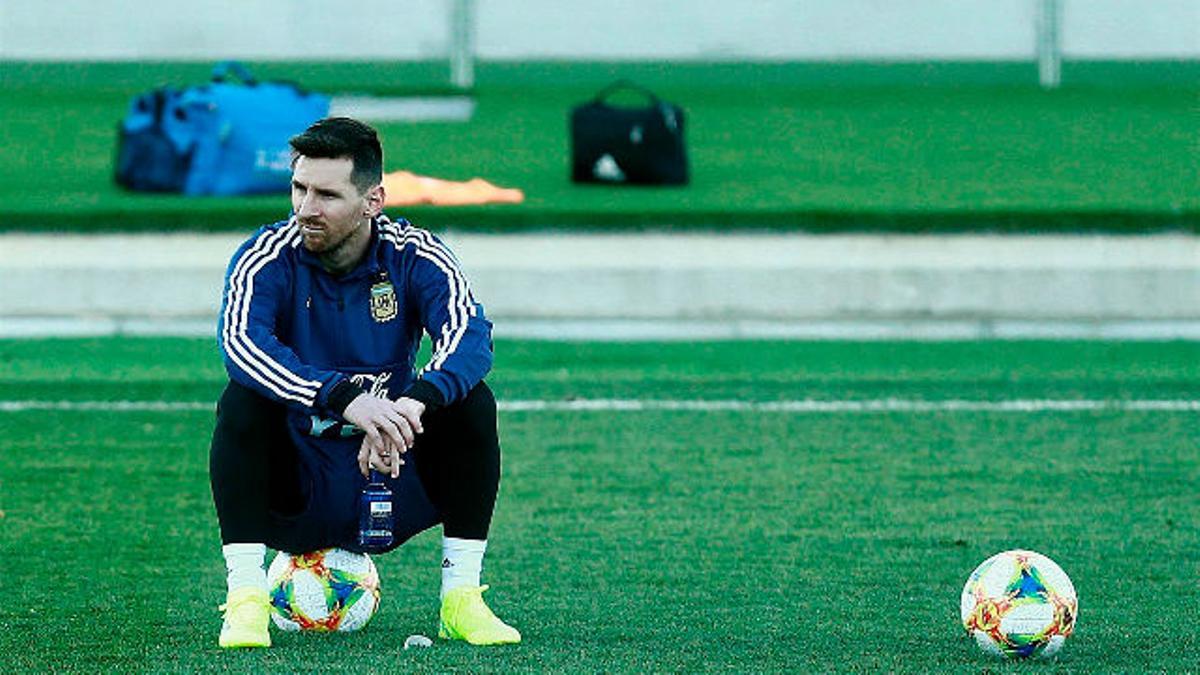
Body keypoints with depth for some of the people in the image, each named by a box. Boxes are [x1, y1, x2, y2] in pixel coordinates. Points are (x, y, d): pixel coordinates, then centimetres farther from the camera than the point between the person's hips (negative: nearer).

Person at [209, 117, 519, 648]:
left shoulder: (413, 256, -8)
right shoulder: (270, 256, -13)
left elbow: (470, 338, -25)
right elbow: (240, 341, -33)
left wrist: (413, 404, -46)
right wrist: (346, 399, -47)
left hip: (392, 489, 1)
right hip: (296, 496, -1)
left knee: (471, 402, -20)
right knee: (243, 402, -28)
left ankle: (461, 596, -16)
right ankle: (245, 595, -26)